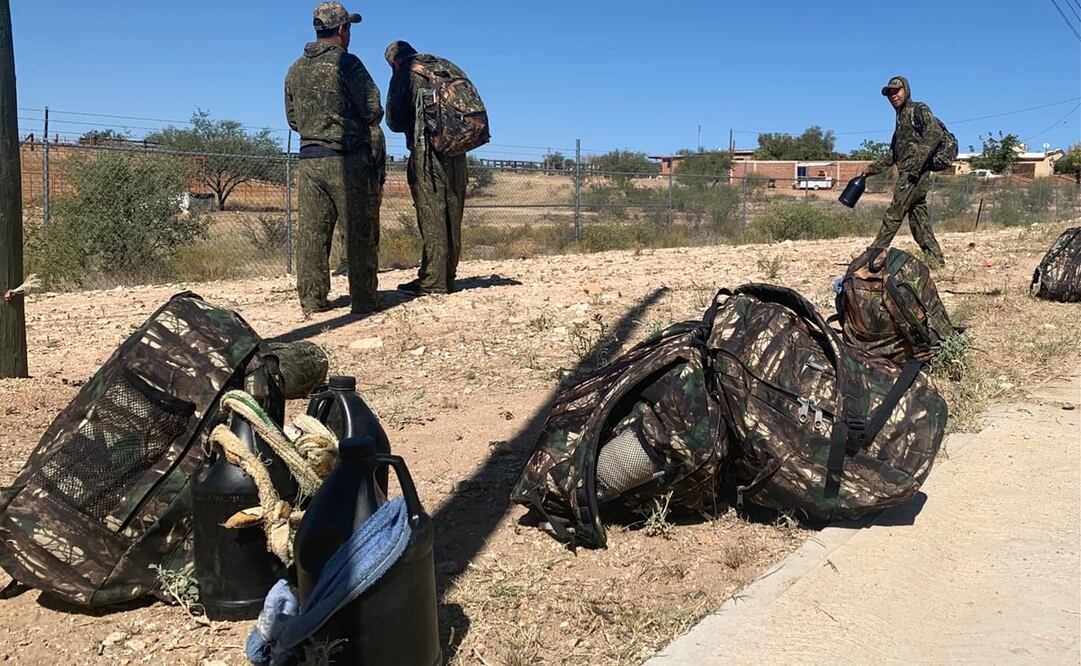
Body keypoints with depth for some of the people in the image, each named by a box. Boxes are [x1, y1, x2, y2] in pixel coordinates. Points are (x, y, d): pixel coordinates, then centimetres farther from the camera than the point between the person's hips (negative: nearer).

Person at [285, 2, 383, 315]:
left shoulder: (295, 70, 12)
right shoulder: (347, 63, -7)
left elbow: (293, 119, 17)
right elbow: (374, 112, -8)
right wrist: (361, 121, 13)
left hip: (309, 160, 6)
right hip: (347, 160, -5)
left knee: (312, 231, 6)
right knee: (359, 232, 0)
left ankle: (312, 299, 8)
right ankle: (364, 298, 1)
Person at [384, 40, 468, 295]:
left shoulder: (404, 74, 0)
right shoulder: (445, 67, 16)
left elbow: (394, 121, 2)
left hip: (426, 152, -5)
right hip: (457, 151, 6)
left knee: (432, 215, -5)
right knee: (452, 214, 8)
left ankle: (432, 280, -5)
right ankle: (449, 277, 13)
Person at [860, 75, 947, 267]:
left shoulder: (919, 110, 0)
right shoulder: (901, 118, 26)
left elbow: (935, 133, -17)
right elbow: (892, 155, 29)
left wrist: (917, 162, -25)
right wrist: (870, 170, 23)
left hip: (914, 174, -9)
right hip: (915, 177, 9)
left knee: (893, 215, -8)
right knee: (919, 221, 7)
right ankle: (936, 260, 9)